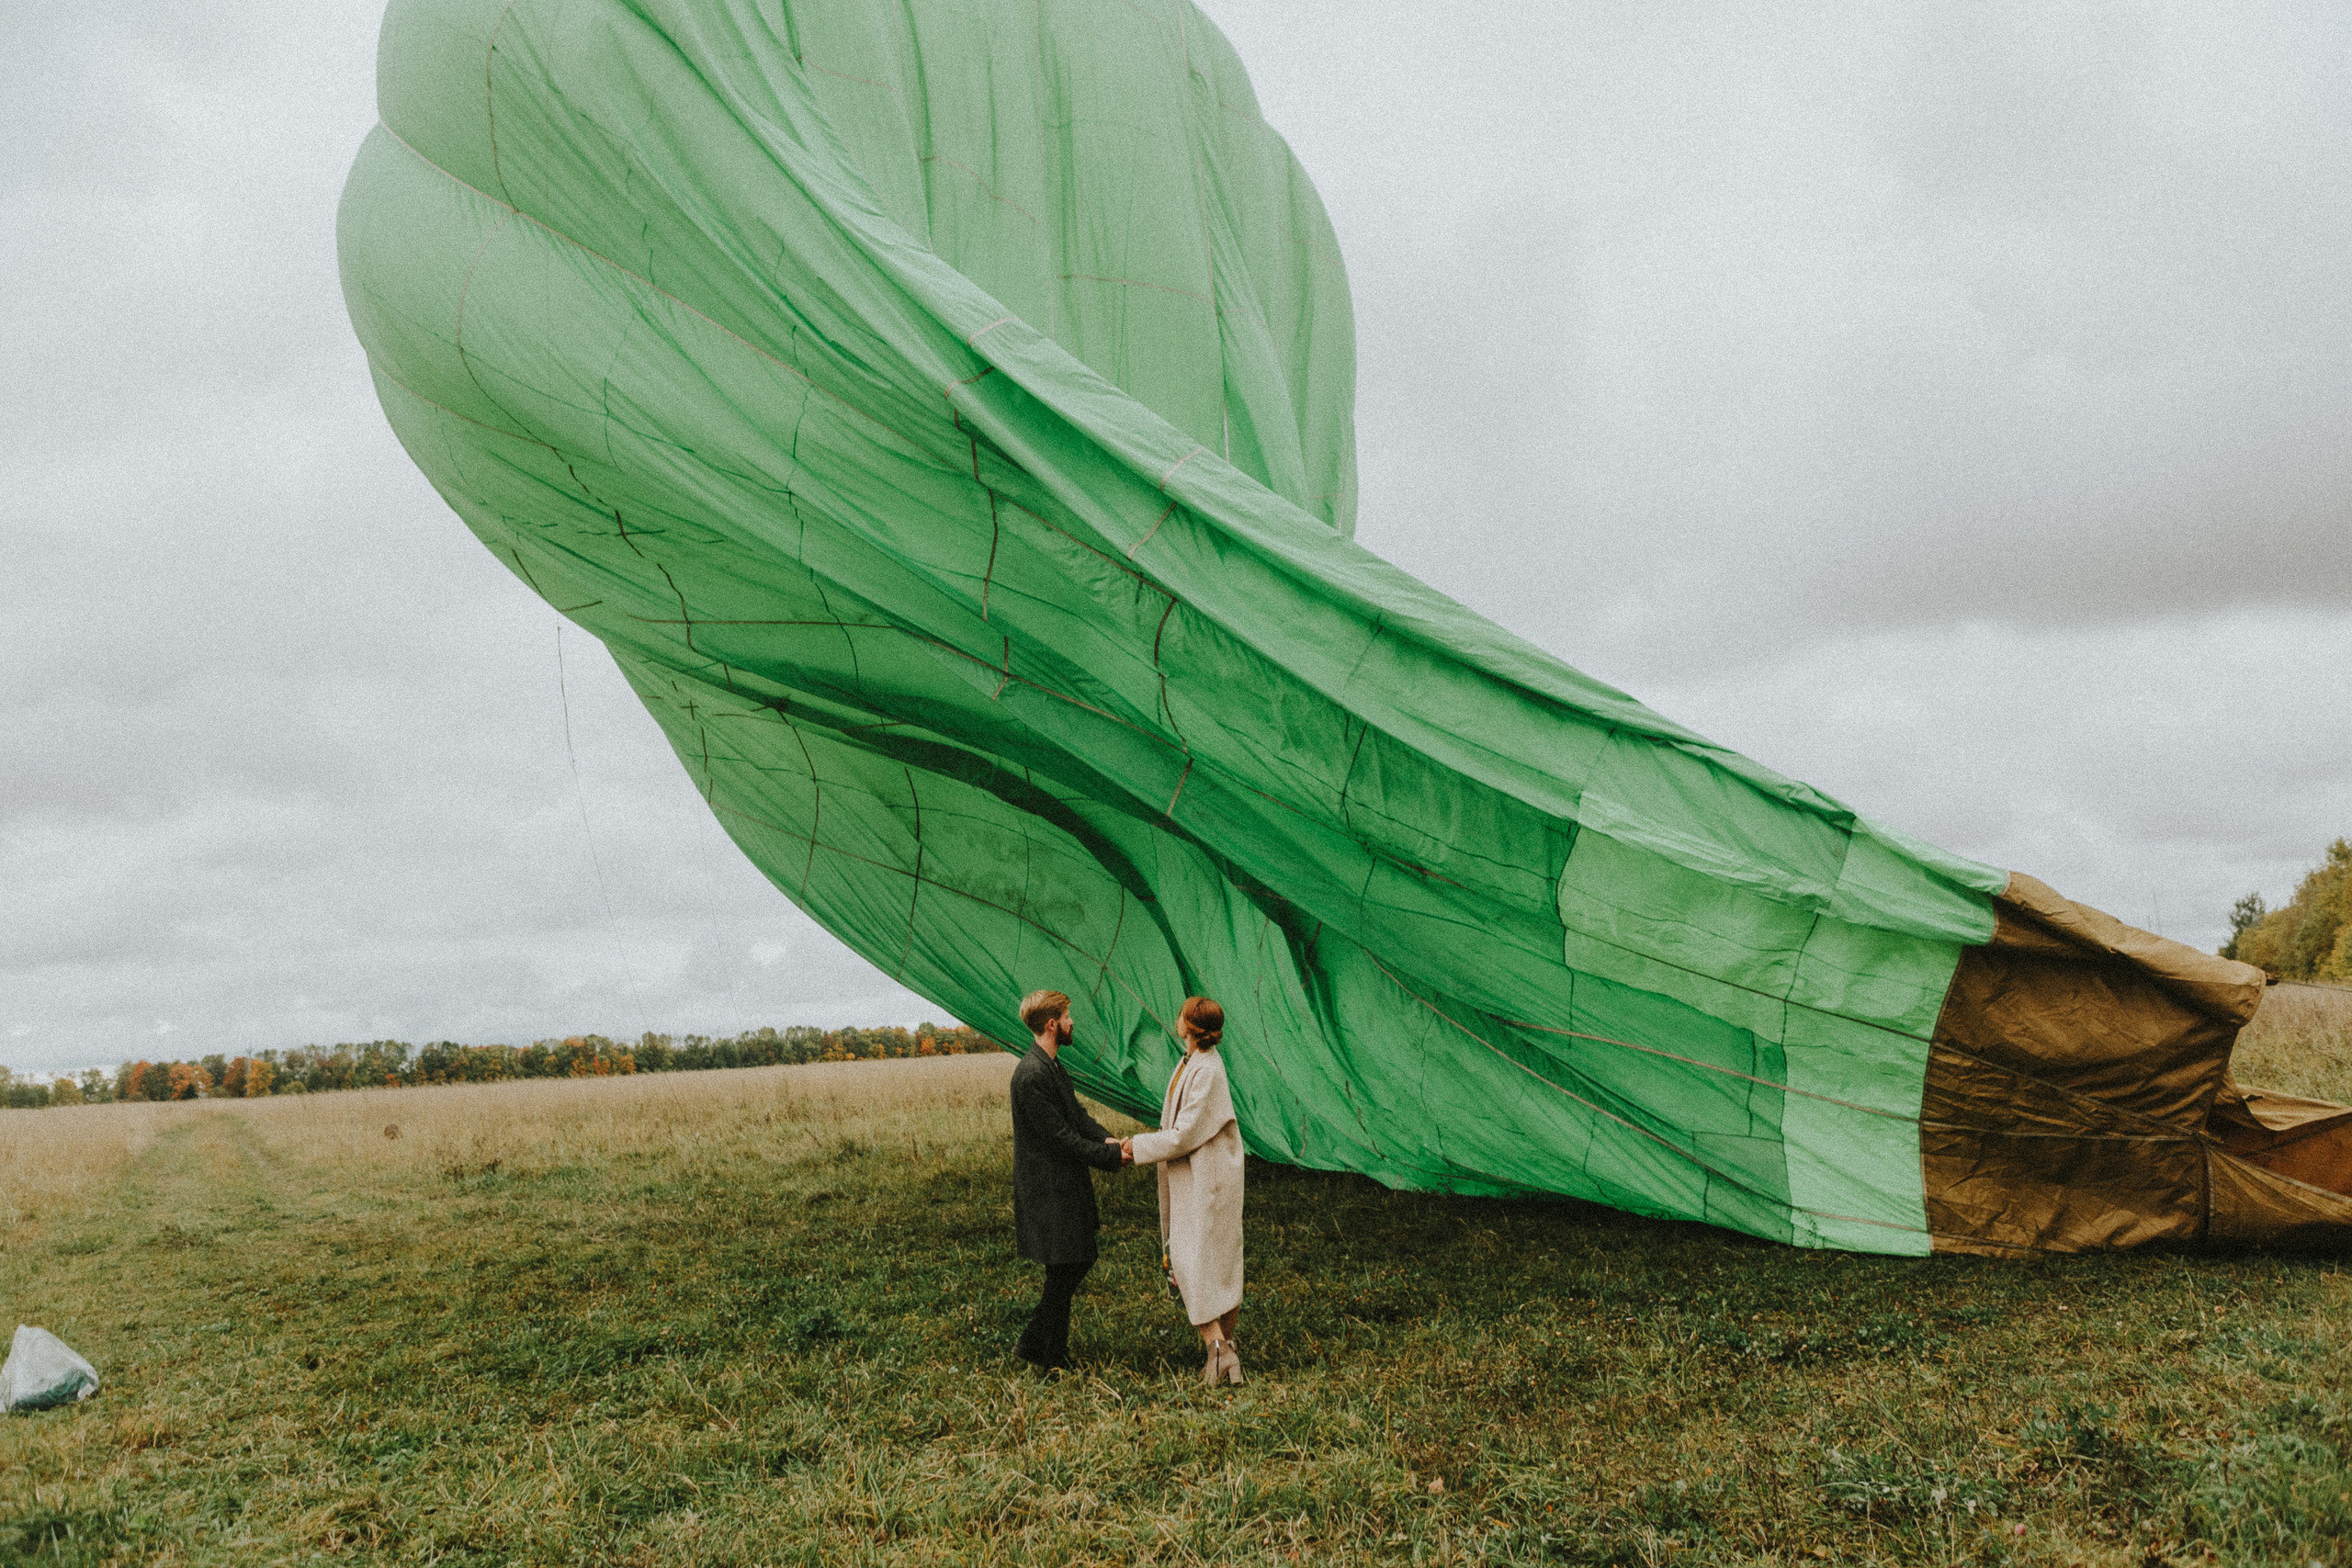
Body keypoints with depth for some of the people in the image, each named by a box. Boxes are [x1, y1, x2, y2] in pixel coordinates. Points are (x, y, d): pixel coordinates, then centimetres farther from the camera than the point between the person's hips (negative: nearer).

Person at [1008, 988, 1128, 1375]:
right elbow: (1060, 1138, -22)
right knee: (1063, 1272, 0)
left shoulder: (1052, 1064, 10)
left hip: (1066, 1185, 10)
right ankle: (1048, 1357, 15)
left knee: (1080, 1261, 16)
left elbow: (1076, 1114, 14)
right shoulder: (1032, 1075, -23)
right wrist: (1111, 1157, -16)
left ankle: (1035, 1344, 28)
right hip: (1048, 1190, -10)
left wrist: (1105, 1139, -4)